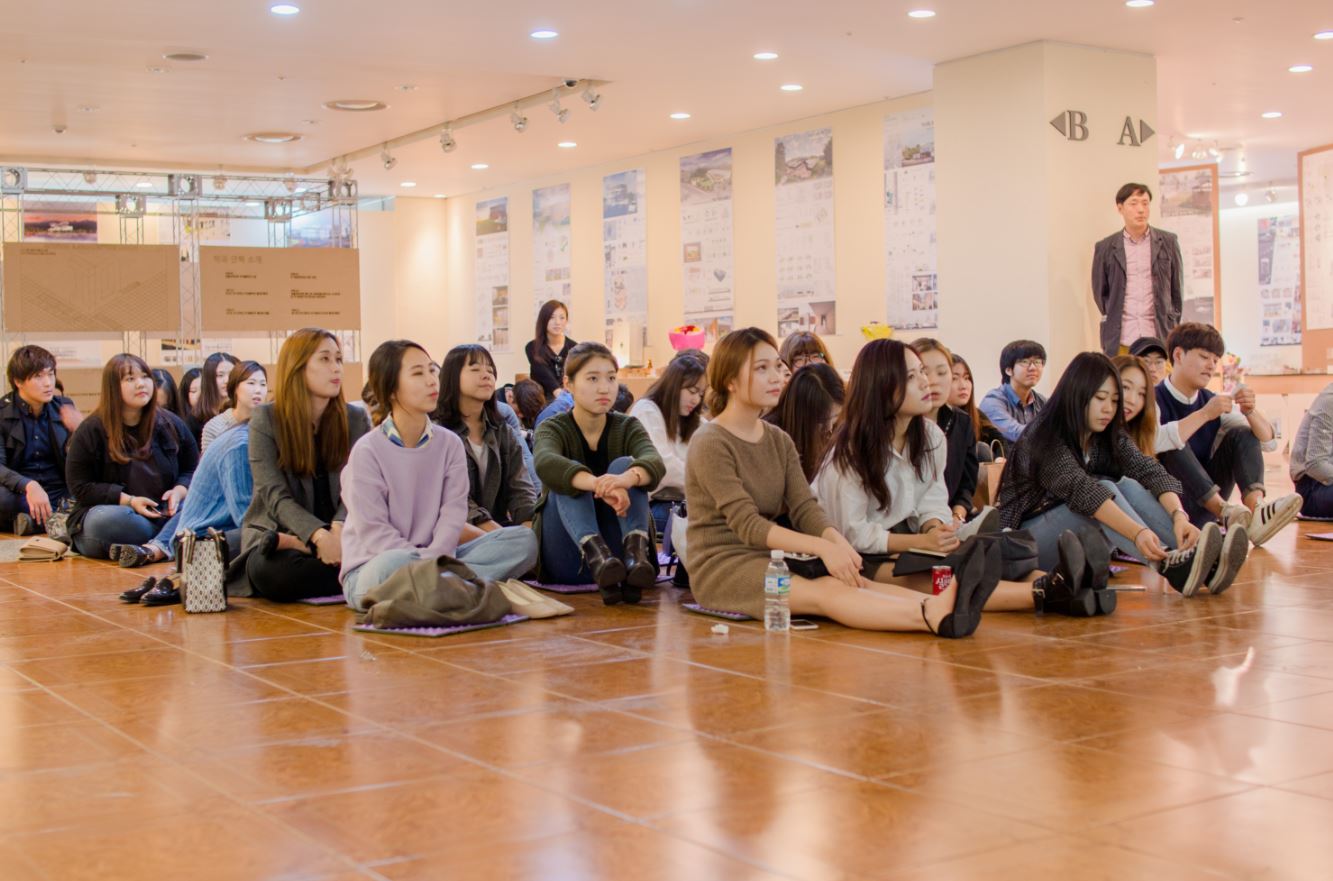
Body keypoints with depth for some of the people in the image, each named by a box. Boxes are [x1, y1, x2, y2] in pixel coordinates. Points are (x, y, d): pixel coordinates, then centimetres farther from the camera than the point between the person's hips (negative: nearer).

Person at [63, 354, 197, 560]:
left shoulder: (171, 424, 11)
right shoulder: (91, 431, 0)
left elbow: (192, 470, 17)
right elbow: (80, 487, -3)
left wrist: (179, 492, -7)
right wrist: (128, 501, -15)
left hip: (165, 513, 3)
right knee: (107, 521, -41)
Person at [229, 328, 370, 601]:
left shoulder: (356, 420, 6)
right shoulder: (265, 420, -2)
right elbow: (276, 497, -11)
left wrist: (338, 531, -25)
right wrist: (320, 536, -28)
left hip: (335, 534, 4)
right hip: (275, 529, -4)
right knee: (269, 571, -41)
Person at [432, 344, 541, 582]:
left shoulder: (503, 434, 20)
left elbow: (520, 491, 7)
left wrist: (532, 529, -16)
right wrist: (510, 539, -22)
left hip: (494, 533, 6)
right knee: (523, 541, -34)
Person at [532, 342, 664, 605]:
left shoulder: (628, 427, 4)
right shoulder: (553, 428, -3)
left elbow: (656, 464, -20)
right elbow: (546, 464, -29)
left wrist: (626, 478, -45)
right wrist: (600, 486, -48)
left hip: (616, 550, 1)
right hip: (567, 563, -1)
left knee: (624, 465, -19)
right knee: (568, 478, -24)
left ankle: (635, 553, -42)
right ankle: (596, 556, -49)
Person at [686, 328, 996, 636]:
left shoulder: (779, 440, 13)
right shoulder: (710, 444, -10)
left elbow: (805, 509, 1)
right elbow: (747, 524, -20)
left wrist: (837, 541, -22)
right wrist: (822, 547, -30)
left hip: (769, 559, 7)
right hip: (721, 567, -7)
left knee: (855, 581, -23)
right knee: (824, 591, -32)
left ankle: (938, 608, -49)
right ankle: (936, 617, -55)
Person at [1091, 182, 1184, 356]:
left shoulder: (1168, 242, 8)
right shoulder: (1105, 248, 7)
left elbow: (1177, 288, 13)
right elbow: (1100, 293, 14)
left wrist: (1171, 326, 10)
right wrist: (1113, 321, 9)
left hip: (1160, 338, 0)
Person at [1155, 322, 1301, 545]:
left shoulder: (1212, 401, 9)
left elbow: (1269, 442, 5)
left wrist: (1250, 411, -14)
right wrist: (1205, 415, -33)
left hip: (1204, 508, 6)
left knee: (1241, 435, -4)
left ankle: (1255, 509, -30)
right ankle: (1226, 515, -40)